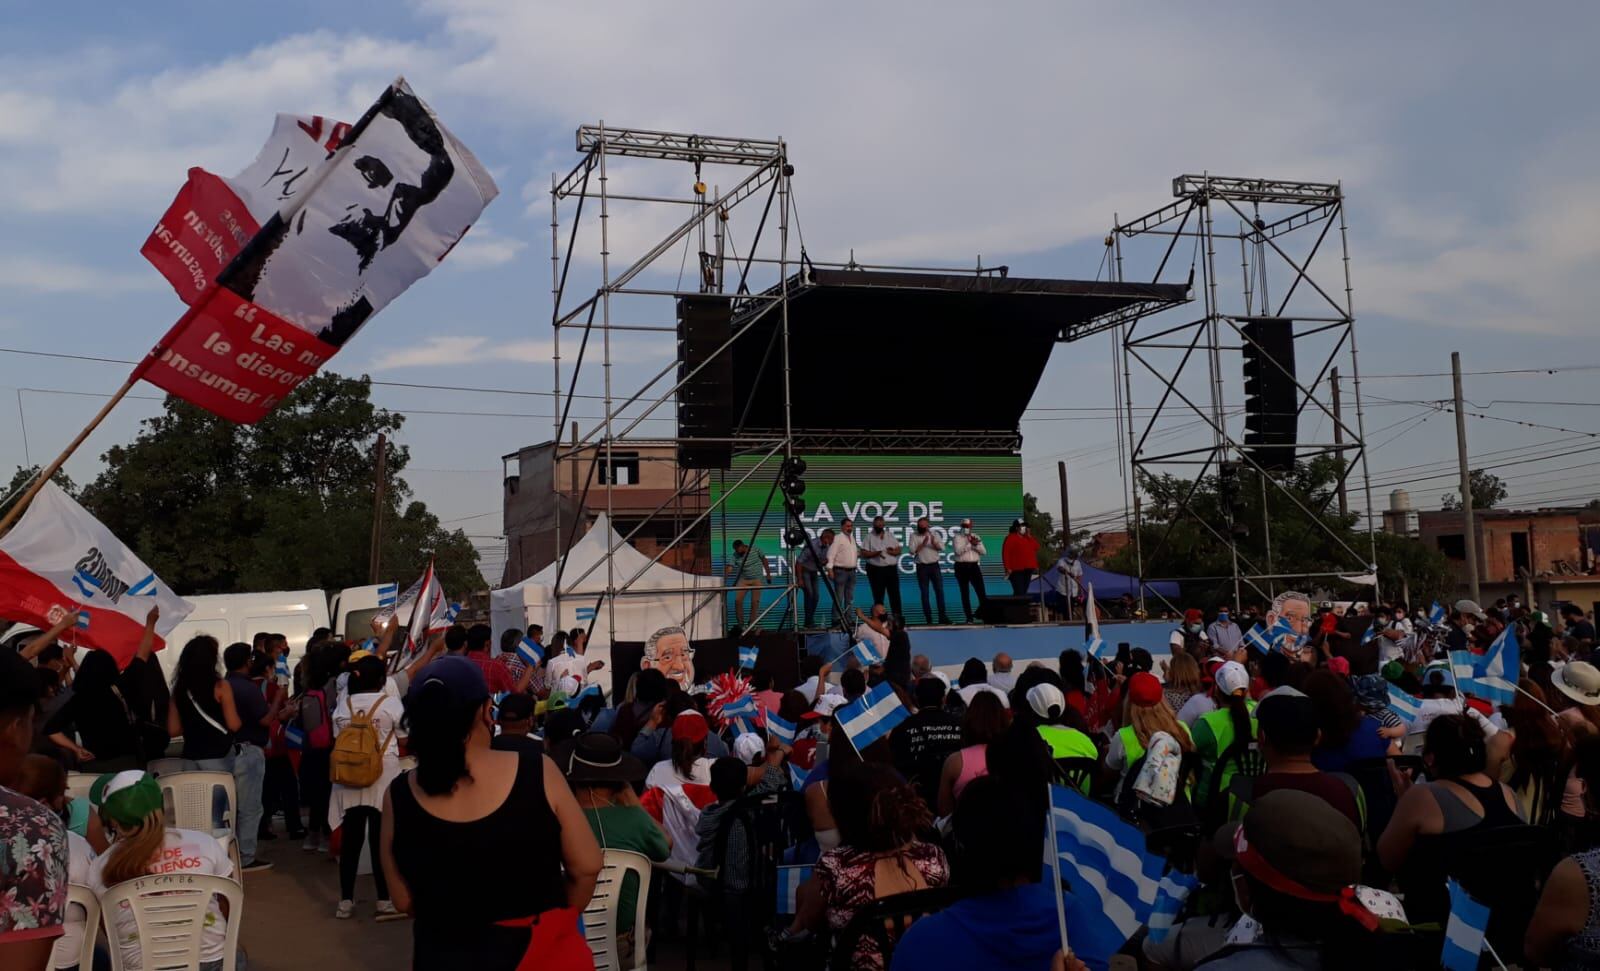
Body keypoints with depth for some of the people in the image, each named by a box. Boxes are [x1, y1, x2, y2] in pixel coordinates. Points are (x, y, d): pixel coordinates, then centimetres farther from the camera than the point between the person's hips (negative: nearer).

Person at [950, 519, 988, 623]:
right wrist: (970, 544, -16)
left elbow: (983, 551, 6)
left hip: (974, 566, 2)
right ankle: (969, 617, 5)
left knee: (981, 591, -7)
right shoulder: (957, 537, 2)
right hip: (962, 567, -2)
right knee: (965, 593, 1)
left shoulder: (976, 537, 14)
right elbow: (958, 551, -14)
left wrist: (975, 545, -10)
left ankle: (981, 613, 9)